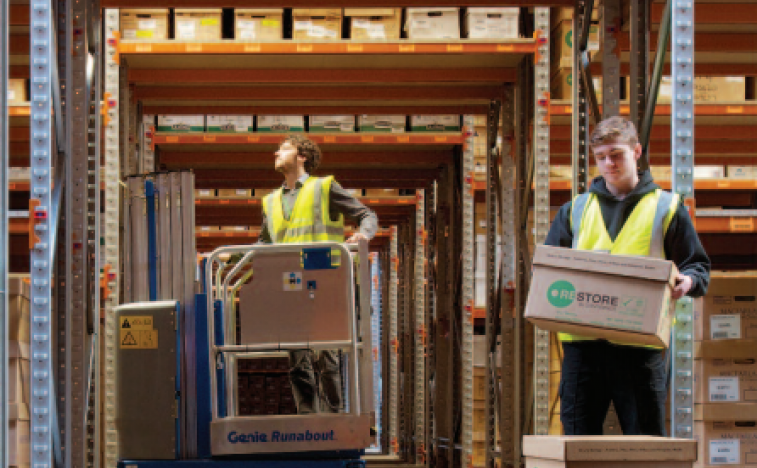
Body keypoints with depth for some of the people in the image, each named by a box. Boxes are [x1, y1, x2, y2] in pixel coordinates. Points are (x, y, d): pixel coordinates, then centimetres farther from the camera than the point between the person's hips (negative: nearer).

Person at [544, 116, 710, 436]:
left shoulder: (665, 208, 11)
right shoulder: (575, 210, 18)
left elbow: (698, 266, 11)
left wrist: (687, 282, -13)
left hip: (640, 345, -2)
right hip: (582, 342, 2)